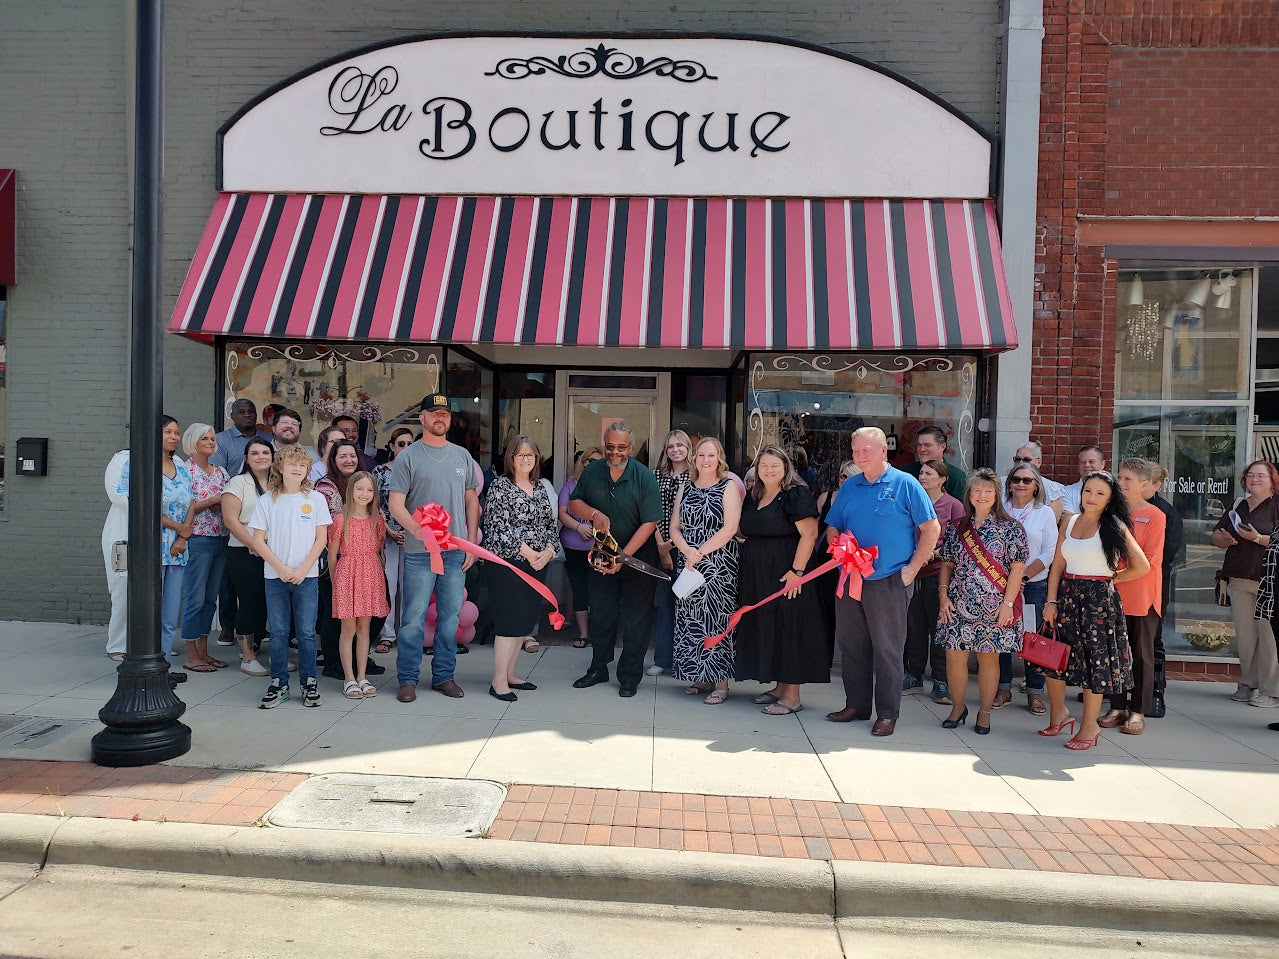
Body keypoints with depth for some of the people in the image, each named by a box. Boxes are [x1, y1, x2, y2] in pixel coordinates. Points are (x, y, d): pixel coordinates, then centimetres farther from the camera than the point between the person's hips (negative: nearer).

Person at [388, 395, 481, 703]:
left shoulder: (462, 456, 11)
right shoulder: (408, 456, -1)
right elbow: (396, 504, -6)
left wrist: (472, 543, 8)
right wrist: (416, 528, -24)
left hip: (456, 551, 4)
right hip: (419, 553, -4)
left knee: (450, 617, 10)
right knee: (413, 619, 0)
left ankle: (444, 676, 22)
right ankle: (408, 679, 13)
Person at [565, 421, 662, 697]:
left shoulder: (644, 478, -17)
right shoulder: (592, 471, -3)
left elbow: (649, 523, -19)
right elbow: (574, 503, 6)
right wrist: (594, 513, -16)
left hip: (638, 555, -4)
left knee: (635, 618, 2)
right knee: (601, 614, 12)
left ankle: (630, 677, 15)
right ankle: (598, 669, 29)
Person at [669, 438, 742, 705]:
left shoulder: (729, 487, -1)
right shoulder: (685, 488, 14)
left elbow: (730, 528, -11)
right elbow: (675, 527, 9)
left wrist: (700, 553, -13)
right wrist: (687, 551, -9)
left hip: (719, 565, -5)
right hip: (689, 564, 5)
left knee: (716, 619, -5)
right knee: (690, 620, 5)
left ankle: (721, 683, 3)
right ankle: (701, 678, 17)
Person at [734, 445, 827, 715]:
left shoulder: (796, 495, -11)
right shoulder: (753, 496, 13)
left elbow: (809, 534, -19)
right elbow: (745, 530, 26)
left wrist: (797, 571, -23)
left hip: (786, 574, -8)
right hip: (757, 576, 8)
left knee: (789, 629, -3)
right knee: (766, 628, 12)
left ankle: (792, 695, 5)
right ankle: (780, 686, 25)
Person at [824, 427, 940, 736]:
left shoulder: (905, 484, -4)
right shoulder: (849, 487, 11)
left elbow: (932, 528, -4)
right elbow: (832, 528, 16)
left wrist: (912, 568, -8)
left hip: (889, 582, -5)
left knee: (887, 649, 2)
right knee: (850, 645, 12)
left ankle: (887, 713, 14)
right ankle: (856, 704, 25)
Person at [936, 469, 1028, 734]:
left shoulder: (1010, 528, -1)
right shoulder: (957, 528, 8)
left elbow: (1017, 568, -5)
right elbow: (947, 564, 11)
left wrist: (1007, 603, -12)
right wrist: (943, 595, 0)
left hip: (994, 607, -2)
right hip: (959, 605, 3)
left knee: (988, 658, 6)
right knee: (954, 655, 2)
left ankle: (984, 713, 20)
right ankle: (957, 708, 20)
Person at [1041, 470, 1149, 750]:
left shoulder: (1114, 526, -4)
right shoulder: (1070, 521, 7)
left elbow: (1142, 567, -5)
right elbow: (1058, 565, 6)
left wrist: (1110, 578, 3)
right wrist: (1051, 601, 0)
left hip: (1099, 598, -4)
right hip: (1067, 595, 4)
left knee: (1096, 659, 4)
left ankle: (1089, 725, 18)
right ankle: (1058, 714, 29)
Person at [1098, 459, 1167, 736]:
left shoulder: (1154, 516, -7)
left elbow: (1149, 559, -11)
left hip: (1142, 595, -4)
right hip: (1113, 594, 5)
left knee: (1141, 654, 5)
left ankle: (1138, 711, 14)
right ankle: (1118, 707, 21)